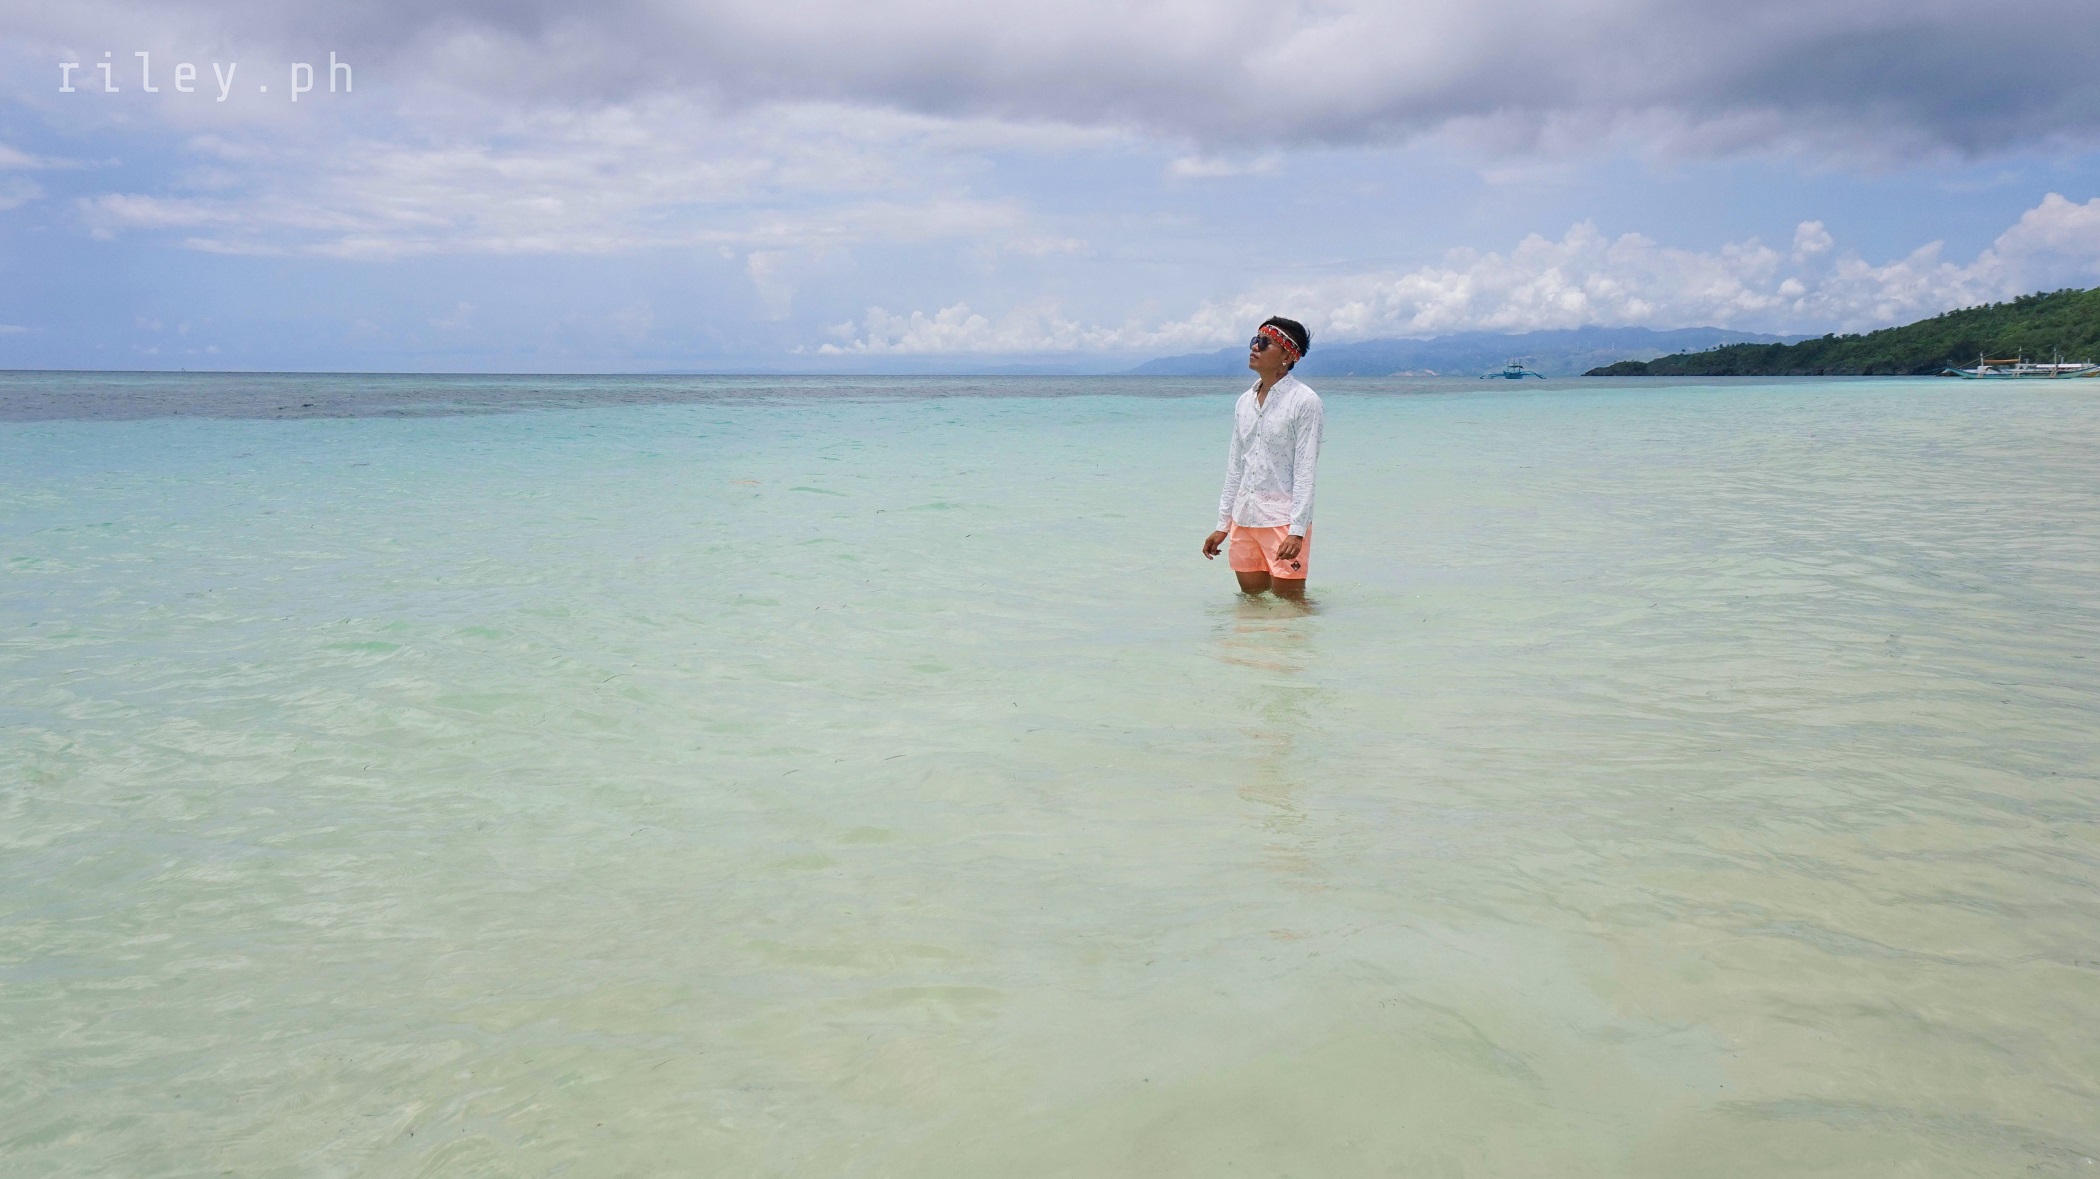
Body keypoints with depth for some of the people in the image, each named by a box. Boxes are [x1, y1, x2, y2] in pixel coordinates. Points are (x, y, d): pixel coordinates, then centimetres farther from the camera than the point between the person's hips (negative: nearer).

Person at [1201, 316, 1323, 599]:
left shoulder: (1304, 401, -7)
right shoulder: (1244, 402, 13)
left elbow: (1305, 471, -12)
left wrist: (1297, 531, -19)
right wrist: (1222, 525, 14)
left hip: (1284, 520, -6)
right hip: (1243, 519, 6)